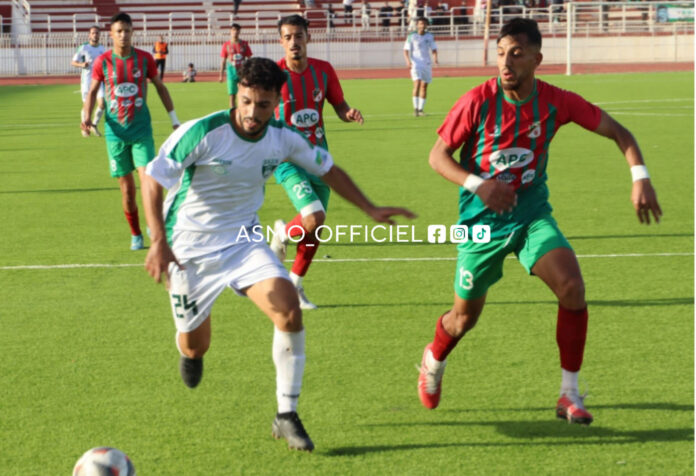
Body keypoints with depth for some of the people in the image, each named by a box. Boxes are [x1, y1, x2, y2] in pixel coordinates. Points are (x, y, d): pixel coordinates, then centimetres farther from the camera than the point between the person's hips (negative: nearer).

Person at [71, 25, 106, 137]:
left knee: (102, 104, -11)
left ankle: (94, 125, 10)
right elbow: (73, 62, -2)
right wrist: (81, 64, -20)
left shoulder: (102, 48, 9)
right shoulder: (83, 48, -4)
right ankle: (84, 128, 21)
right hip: (87, 80, -3)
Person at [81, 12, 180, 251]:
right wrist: (86, 116, -10)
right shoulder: (103, 62, -2)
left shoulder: (145, 58, -1)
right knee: (127, 187, 3)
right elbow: (92, 91, 8)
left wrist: (174, 119, 11)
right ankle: (135, 235, 18)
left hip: (141, 128, 0)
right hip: (116, 131, 0)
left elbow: (160, 87, 11)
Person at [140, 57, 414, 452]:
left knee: (290, 311, -21)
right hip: (191, 250, -3)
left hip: (244, 241, 3)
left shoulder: (283, 139, -9)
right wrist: (159, 242, -26)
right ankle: (191, 351, 49)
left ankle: (287, 416, -9)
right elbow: (152, 179, -17)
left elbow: (329, 170, 9)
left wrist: (371, 210, 6)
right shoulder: (201, 134, -23)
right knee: (196, 347, 6)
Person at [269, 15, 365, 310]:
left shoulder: (324, 71, 0)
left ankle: (295, 286, 29)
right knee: (313, 219, -22)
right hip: (287, 158, -5)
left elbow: (340, 107, 10)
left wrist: (350, 114, -14)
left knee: (315, 230, 9)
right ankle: (282, 235, 13)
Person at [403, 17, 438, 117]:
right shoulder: (411, 36, -3)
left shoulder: (429, 36, 7)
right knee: (417, 84, -19)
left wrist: (435, 57, -10)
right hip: (415, 63, -4)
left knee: (424, 86, 6)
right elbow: (406, 50, -3)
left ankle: (421, 109, 14)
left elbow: (434, 49, 12)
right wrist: (408, 61, -20)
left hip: (426, 64, 4)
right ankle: (415, 108, -19)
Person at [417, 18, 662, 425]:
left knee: (572, 287, -22)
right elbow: (438, 156, -8)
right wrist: (477, 184, -25)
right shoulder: (477, 102, -16)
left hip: (533, 215, 1)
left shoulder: (556, 102, -11)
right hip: (483, 220, -1)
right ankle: (434, 360, 46)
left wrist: (640, 177, -18)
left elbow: (617, 132, -3)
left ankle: (570, 395, -8)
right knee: (465, 316, 9)